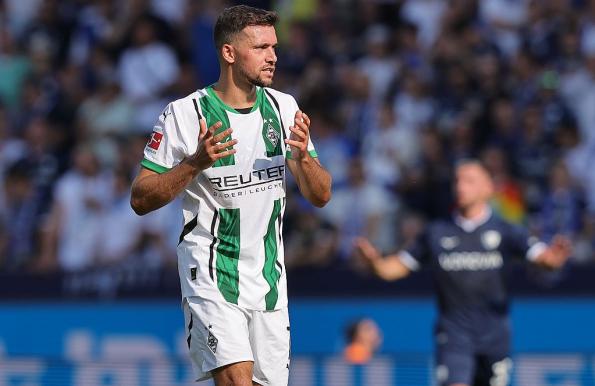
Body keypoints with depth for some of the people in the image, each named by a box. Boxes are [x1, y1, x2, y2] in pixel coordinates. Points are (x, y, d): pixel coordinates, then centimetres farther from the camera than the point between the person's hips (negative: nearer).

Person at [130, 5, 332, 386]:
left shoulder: (284, 108, 5)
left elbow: (321, 196, 8)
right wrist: (196, 162, -23)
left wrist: (302, 157, -14)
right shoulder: (185, 114, -9)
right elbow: (140, 199, -9)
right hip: (211, 273, -5)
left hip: (268, 277, 5)